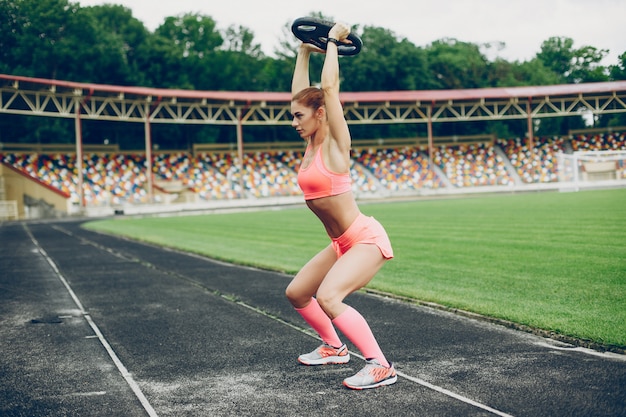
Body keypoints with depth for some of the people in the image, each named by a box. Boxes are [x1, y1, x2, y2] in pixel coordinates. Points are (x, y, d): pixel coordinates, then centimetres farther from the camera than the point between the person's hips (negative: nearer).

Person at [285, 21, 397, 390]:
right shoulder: (312, 144, 7)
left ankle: (380, 365, -21)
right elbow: (300, 92, 15)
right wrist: (305, 50, 21)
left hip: (367, 239, -9)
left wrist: (333, 42, -9)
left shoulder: (335, 143, -13)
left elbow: (329, 87, -20)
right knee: (296, 293, 16)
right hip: (342, 244, 9)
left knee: (328, 297, -27)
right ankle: (335, 347, 32)